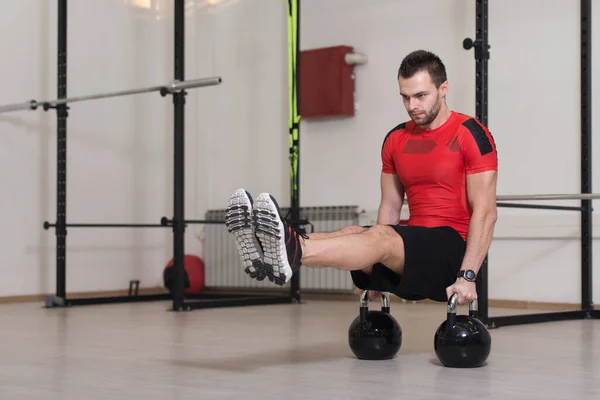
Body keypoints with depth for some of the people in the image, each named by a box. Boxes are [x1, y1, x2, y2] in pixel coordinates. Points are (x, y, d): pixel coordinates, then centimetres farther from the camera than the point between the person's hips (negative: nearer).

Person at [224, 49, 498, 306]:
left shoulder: (471, 135, -8)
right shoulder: (396, 140, 11)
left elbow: (485, 212, -13)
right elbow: (389, 206, 15)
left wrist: (467, 276, -19)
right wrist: (372, 272, 11)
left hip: (453, 247, -6)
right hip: (414, 246, 6)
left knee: (380, 237, -33)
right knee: (355, 233, -23)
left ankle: (295, 251, -60)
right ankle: (269, 253, -50)